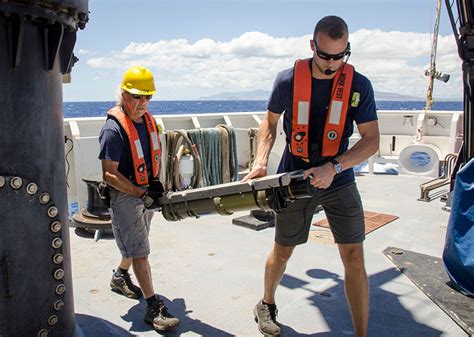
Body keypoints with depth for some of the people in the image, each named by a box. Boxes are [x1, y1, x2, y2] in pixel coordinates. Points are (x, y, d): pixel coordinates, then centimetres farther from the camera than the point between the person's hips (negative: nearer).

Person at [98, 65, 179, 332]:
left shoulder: (149, 120, 5)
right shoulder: (114, 128, -20)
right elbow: (109, 174, -22)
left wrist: (156, 182, 5)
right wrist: (140, 194, -22)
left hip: (147, 193, 8)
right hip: (124, 195, -8)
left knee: (135, 244, 22)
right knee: (140, 251, -6)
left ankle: (120, 277, 46)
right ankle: (154, 307, 1)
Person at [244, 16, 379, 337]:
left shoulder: (359, 85, -8)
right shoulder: (288, 80, -8)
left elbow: (371, 140, -10)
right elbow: (270, 122, 6)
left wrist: (333, 168, -23)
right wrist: (261, 160, -9)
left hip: (339, 181, 1)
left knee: (354, 258, -1)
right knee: (282, 251, 13)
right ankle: (266, 306, 41)